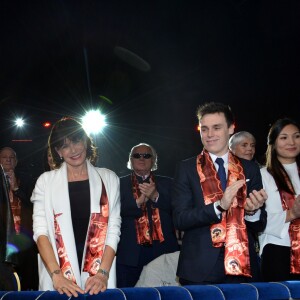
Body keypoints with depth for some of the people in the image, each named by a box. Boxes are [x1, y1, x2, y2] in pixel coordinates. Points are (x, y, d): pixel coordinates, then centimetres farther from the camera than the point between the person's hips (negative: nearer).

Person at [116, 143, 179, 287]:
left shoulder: (167, 183, 15)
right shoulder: (120, 184, 10)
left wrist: (155, 196, -12)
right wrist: (138, 201, -16)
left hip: (163, 251, 1)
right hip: (130, 253, -1)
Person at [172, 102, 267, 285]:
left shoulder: (250, 169, 6)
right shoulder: (186, 169, 1)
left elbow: (260, 225, 6)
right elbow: (180, 219, -8)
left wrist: (254, 211, -16)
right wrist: (219, 206, -21)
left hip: (242, 266, 2)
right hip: (199, 270, -2)